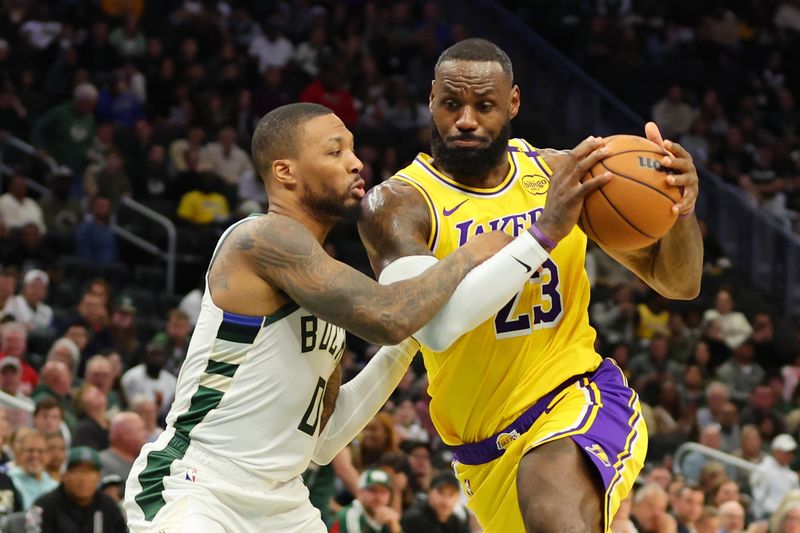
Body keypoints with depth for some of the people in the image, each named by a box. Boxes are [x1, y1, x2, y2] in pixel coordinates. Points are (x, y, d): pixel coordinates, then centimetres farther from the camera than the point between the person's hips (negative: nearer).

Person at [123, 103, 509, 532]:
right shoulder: (263, 238, -14)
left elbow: (324, 439, 17)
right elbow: (387, 318, -26)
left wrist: (409, 344, 12)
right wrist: (471, 256, -11)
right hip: (191, 492, -10)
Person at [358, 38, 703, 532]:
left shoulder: (562, 174, 0)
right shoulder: (397, 204, -10)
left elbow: (679, 284, 6)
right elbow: (434, 325, -29)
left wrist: (680, 212, -16)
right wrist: (545, 232, -34)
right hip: (487, 450, 1)